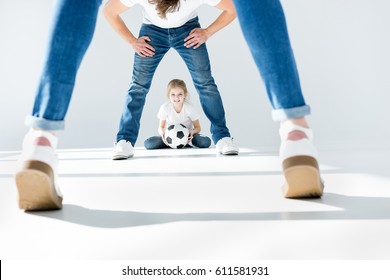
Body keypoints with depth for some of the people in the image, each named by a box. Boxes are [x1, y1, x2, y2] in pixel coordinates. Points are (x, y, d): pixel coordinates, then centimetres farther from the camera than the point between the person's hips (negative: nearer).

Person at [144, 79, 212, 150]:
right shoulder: (165, 107, -14)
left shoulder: (190, 108, -16)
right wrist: (162, 133, -29)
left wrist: (192, 132, -32)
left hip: (186, 135, -2)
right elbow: (161, 127, -4)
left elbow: (197, 127, -8)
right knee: (148, 143, -27)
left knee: (206, 142, -33)